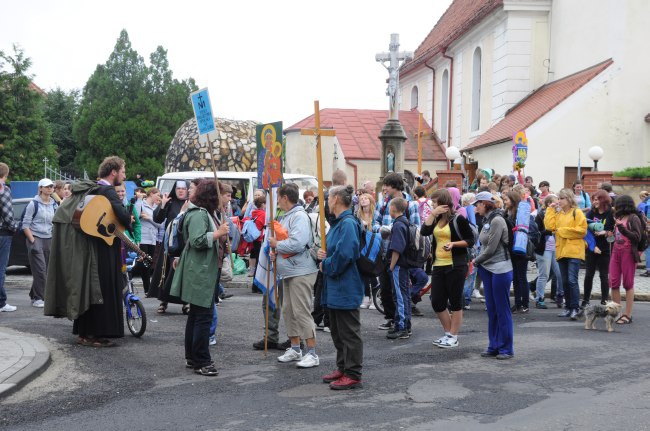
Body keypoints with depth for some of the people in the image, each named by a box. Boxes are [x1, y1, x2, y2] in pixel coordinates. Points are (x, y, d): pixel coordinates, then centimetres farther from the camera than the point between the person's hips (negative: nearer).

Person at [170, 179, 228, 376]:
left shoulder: (204, 213, 20)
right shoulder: (199, 214, -16)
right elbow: (197, 241, -26)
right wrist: (218, 233, -22)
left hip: (202, 273, 11)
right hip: (200, 273, -11)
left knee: (196, 314, 14)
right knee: (203, 316, -10)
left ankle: (191, 358, 22)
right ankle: (201, 362, -8)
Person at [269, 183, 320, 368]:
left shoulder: (299, 216, -15)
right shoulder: (287, 216, 16)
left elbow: (296, 244, -26)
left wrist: (276, 244, -11)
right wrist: (276, 253, 5)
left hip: (301, 271, -10)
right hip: (288, 271, 10)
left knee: (302, 311, -9)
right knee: (288, 310, 15)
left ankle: (312, 353, -4)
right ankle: (295, 349, 26)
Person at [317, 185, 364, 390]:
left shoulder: (348, 224, -18)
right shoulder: (338, 223, 13)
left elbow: (344, 255, -26)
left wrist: (326, 265, -11)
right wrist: (325, 255, 4)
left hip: (346, 288, -10)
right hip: (334, 288, 10)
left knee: (349, 332, -2)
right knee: (337, 331, 17)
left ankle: (353, 375, 5)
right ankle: (342, 368, 28)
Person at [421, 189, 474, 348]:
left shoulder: (458, 219, -5)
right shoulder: (436, 219, 14)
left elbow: (470, 240, -4)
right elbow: (424, 231, -3)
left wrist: (454, 244, -18)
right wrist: (433, 214, -7)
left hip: (456, 266, -7)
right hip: (438, 265, 7)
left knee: (455, 302, 2)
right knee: (437, 302, 7)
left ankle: (453, 337, 11)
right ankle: (448, 333, 23)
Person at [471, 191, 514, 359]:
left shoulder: (497, 221, -14)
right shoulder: (487, 221, 12)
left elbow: (491, 249, -16)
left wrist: (476, 261, -3)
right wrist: (479, 263, 1)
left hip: (500, 270, -8)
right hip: (488, 269, 9)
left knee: (502, 310, -1)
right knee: (492, 310, 12)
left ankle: (506, 348, 7)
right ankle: (494, 347, 19)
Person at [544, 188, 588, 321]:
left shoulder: (577, 212, -3)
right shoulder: (557, 213, 16)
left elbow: (581, 230, -12)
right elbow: (549, 226, 1)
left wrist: (563, 231, -11)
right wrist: (550, 210, 2)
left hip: (574, 251, -7)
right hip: (561, 251, 7)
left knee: (572, 280, -12)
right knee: (565, 281, 10)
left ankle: (575, 308, -7)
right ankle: (569, 308, 17)